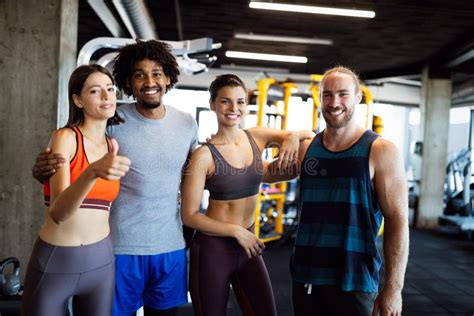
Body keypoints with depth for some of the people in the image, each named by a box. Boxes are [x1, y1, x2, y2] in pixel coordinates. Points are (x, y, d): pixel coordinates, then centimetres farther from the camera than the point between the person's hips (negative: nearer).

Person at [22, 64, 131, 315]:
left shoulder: (113, 145, 5)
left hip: (101, 261, 5)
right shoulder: (65, 137, -11)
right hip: (54, 262, -4)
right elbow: (58, 213, -25)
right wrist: (93, 172, -39)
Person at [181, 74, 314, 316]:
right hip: (212, 247, -4)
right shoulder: (204, 155, -14)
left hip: (248, 243, 4)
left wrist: (293, 138, -14)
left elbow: (308, 135, 8)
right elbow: (189, 216, -13)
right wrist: (236, 231, -15)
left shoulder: (257, 137, -2)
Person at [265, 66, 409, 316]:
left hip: (354, 281, -4)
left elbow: (397, 221, -8)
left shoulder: (381, 151, -7)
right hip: (305, 276, 4)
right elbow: (263, 173, 18)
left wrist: (393, 287, -11)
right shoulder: (305, 149, 4)